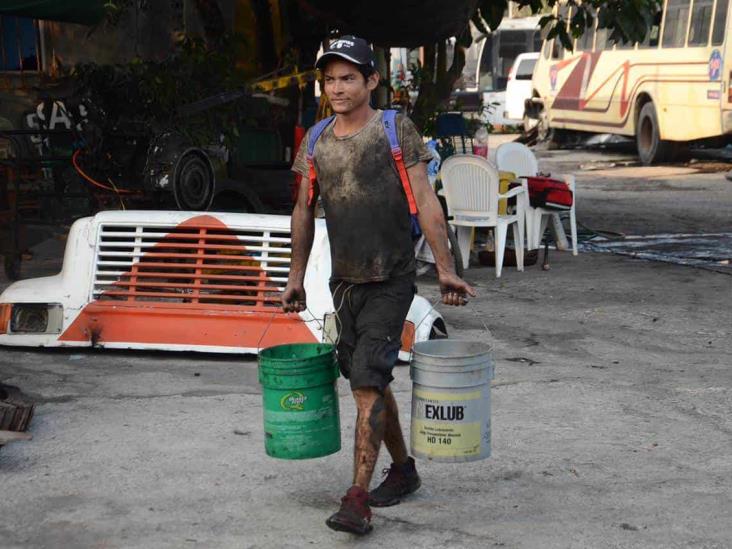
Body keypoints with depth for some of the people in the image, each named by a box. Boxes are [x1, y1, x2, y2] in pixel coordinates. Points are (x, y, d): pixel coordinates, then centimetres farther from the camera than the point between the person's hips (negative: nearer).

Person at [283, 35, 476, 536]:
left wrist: (446, 270, -15)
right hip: (344, 282, 6)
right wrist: (296, 276, 15)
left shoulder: (396, 130, -7)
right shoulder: (317, 141, 7)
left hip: (391, 283, -5)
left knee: (367, 384, -14)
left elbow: (426, 202, -10)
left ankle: (358, 499, -14)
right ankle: (403, 469, 33)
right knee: (371, 382, 15)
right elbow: (304, 211, 15)